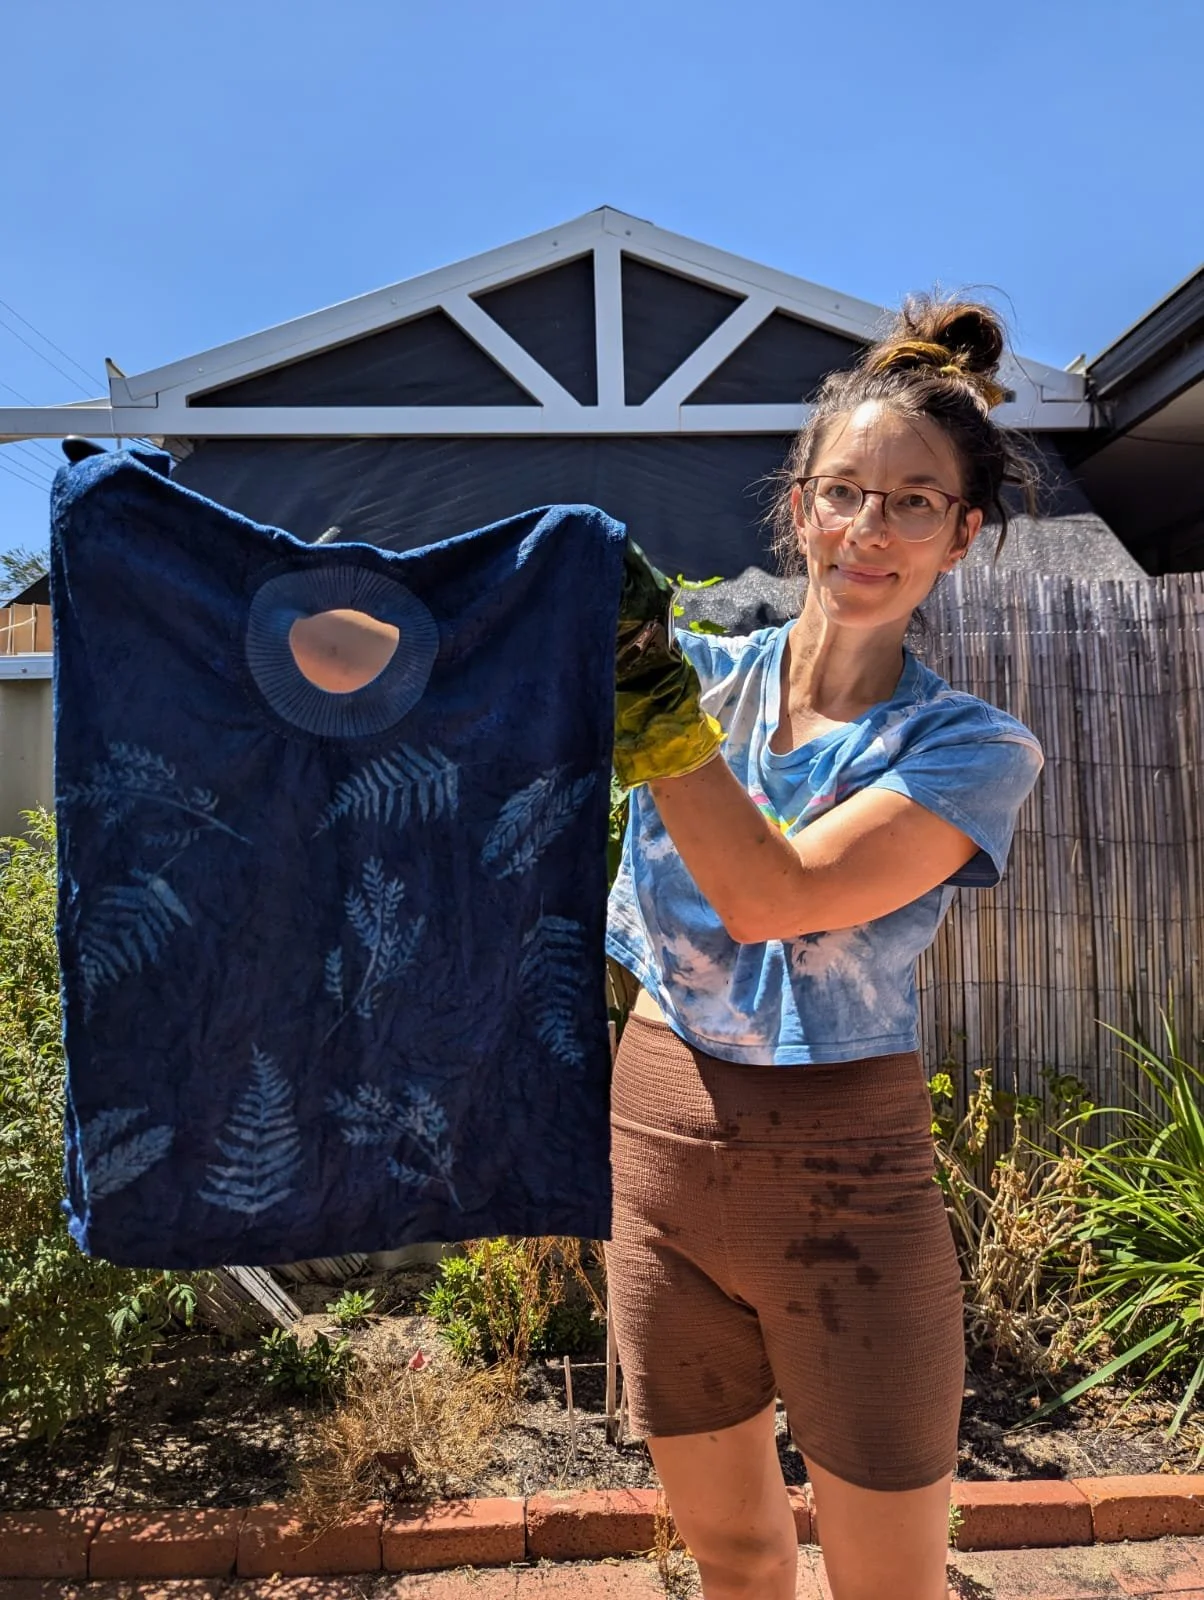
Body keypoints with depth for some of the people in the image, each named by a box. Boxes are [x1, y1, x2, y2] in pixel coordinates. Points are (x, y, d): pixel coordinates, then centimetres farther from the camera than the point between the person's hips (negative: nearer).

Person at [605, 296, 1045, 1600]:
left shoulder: (973, 749, -10)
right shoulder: (699, 671, -2)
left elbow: (770, 894, -24)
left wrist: (647, 685, -27)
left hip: (845, 1192, -2)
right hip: (658, 1153, 3)